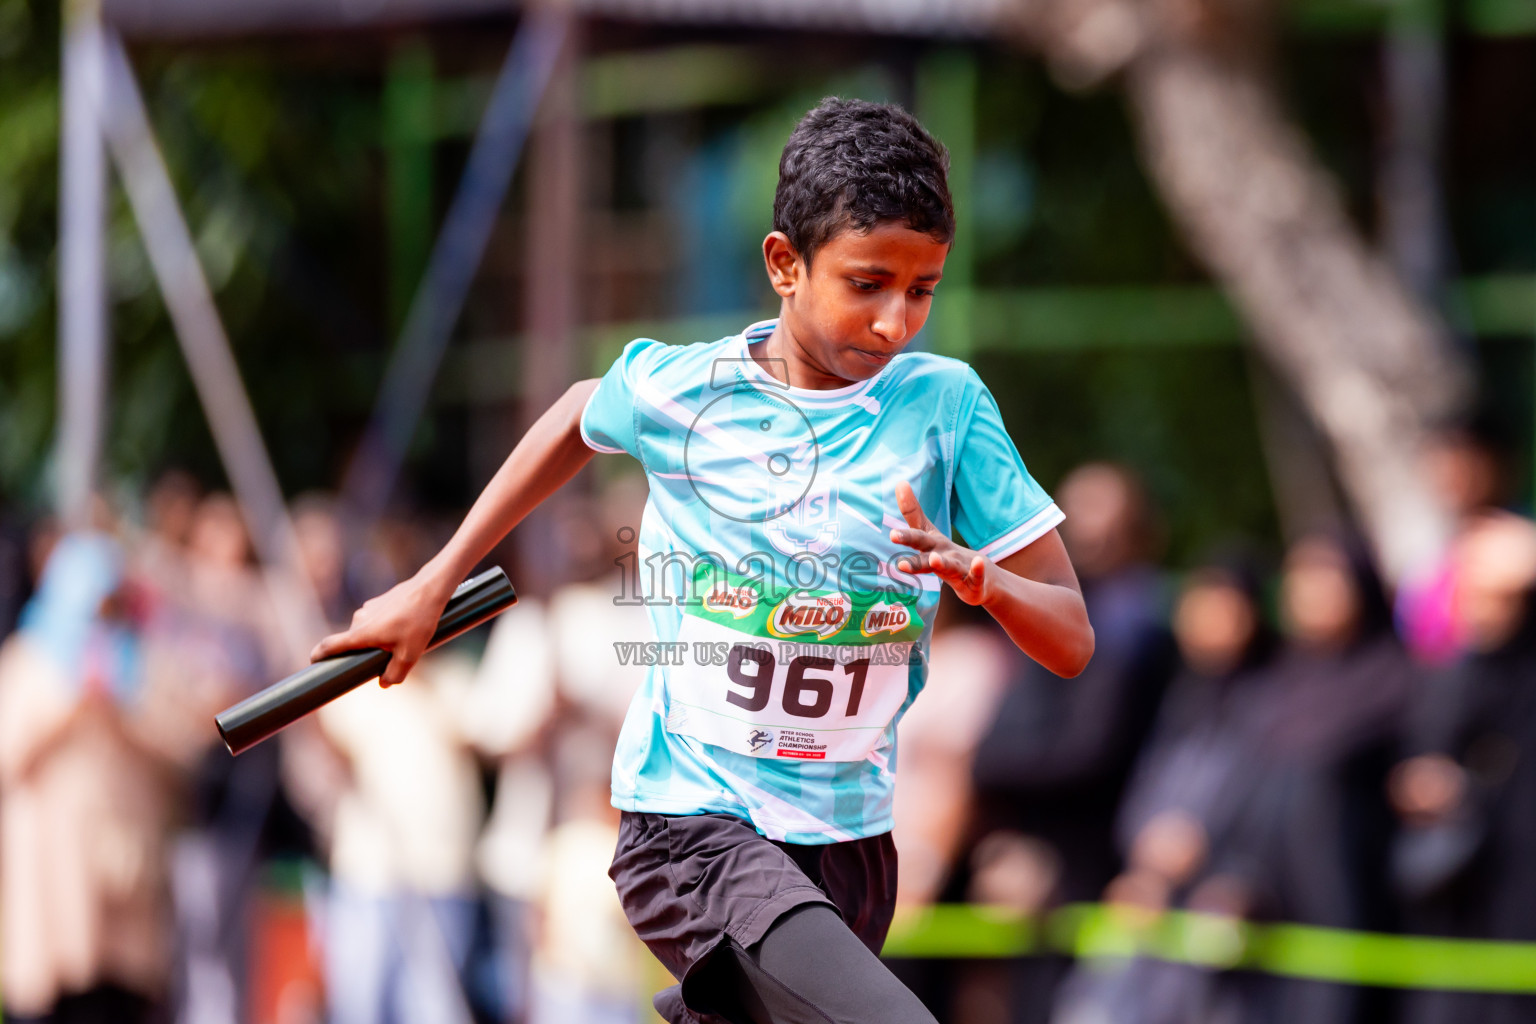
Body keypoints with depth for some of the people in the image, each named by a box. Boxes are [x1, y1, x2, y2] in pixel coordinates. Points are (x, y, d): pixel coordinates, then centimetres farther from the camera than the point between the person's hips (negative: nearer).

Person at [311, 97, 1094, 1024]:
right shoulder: (674, 390, -4)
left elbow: (1072, 643, -1)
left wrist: (979, 577, -23)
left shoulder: (944, 405, -2)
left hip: (849, 840, 4)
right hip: (693, 831, -4)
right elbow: (579, 418, 21)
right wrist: (432, 585, 23)